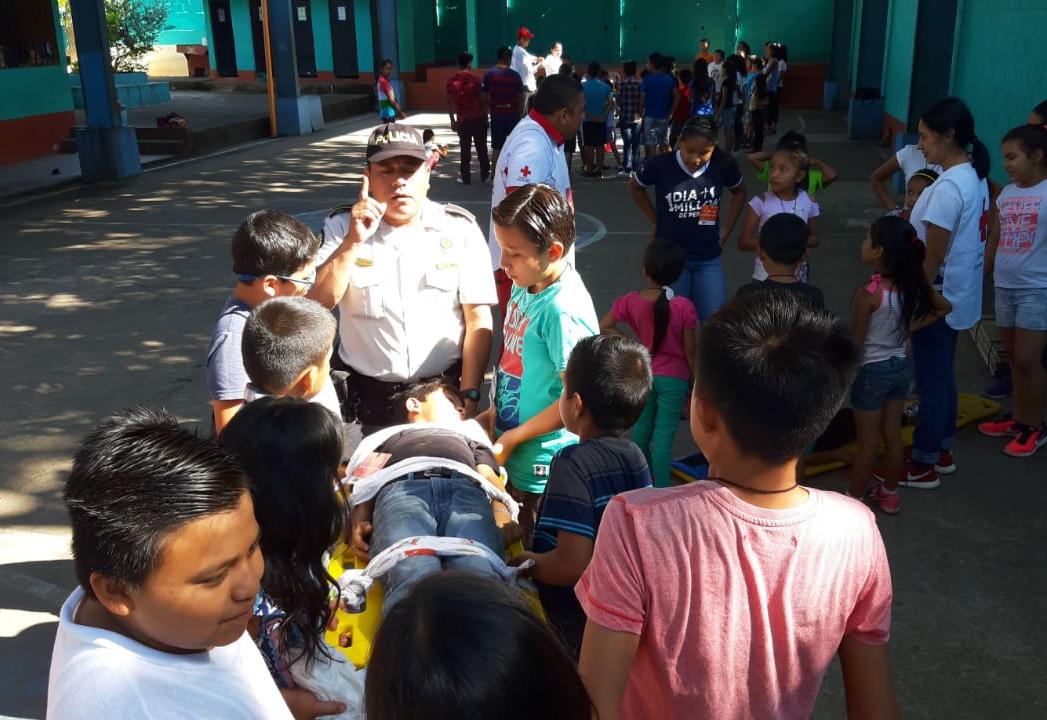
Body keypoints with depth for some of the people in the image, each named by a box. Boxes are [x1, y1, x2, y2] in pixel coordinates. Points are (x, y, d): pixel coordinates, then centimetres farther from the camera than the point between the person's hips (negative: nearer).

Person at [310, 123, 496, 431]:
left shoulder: (460, 228, -3)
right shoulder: (343, 226, 0)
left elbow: (479, 321, -4)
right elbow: (316, 304, -11)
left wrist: (469, 397, -10)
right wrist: (354, 241, -20)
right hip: (369, 397, 1)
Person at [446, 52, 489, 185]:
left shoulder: (451, 80, -1)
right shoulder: (474, 79, -8)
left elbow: (449, 102, 3)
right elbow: (481, 99, -6)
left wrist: (452, 120, 11)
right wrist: (485, 115, 6)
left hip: (462, 120, 2)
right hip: (478, 118, -2)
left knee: (465, 149, 8)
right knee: (481, 148, 8)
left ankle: (465, 177, 9)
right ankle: (485, 175, 14)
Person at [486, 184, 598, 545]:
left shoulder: (564, 309, -27)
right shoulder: (525, 284, 0)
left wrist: (512, 438, -18)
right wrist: (496, 412, 8)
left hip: (541, 468, -8)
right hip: (514, 460, 8)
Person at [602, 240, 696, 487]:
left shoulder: (631, 301, -11)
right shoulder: (684, 307, -17)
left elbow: (603, 326, -6)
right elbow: (690, 352, -12)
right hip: (674, 379, -3)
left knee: (641, 429, 20)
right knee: (664, 437, 2)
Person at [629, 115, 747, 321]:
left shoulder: (723, 164, -9)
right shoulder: (660, 164, -13)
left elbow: (739, 191, 13)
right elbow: (635, 187, 8)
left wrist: (726, 230, 8)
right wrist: (656, 221, 4)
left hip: (709, 259, 1)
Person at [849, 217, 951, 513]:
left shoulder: (869, 292, -24)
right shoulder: (913, 284, -5)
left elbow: (857, 342, -17)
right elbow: (944, 307, 10)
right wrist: (912, 326, 6)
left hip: (872, 370, -6)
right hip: (900, 366, 6)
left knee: (867, 442, 6)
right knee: (892, 436, 18)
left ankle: (854, 499, 20)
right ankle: (889, 494, 32)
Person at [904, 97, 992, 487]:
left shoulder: (948, 187, -25)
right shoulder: (975, 176, 5)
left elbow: (933, 258, -23)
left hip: (938, 297, -10)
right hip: (959, 295, 10)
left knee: (931, 380, 2)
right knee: (943, 374, 20)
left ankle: (923, 465, 15)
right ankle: (942, 451, 34)